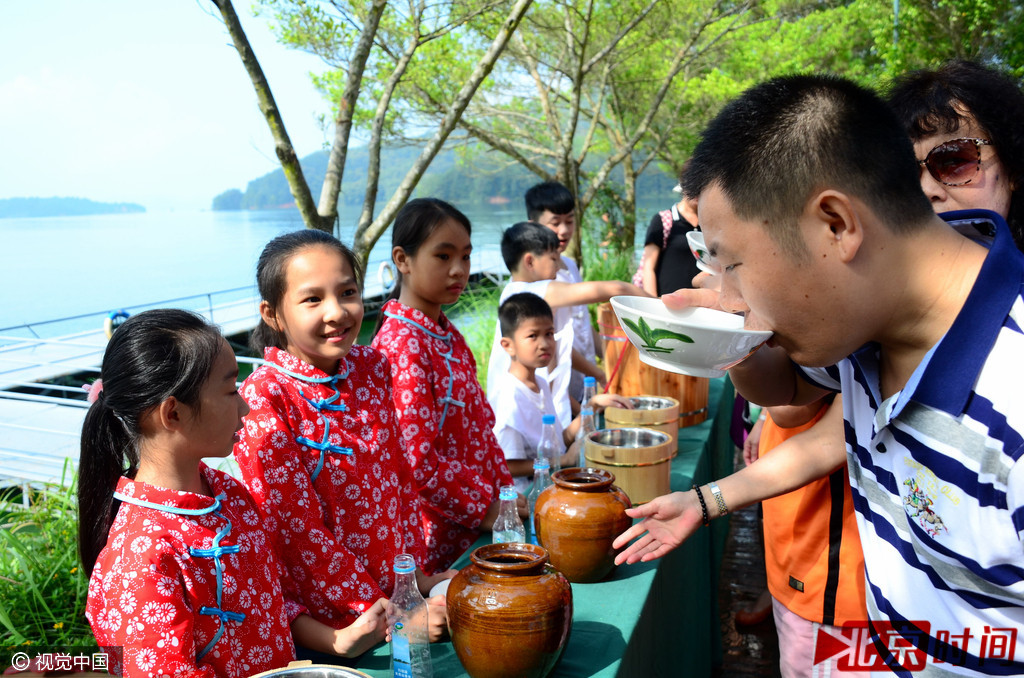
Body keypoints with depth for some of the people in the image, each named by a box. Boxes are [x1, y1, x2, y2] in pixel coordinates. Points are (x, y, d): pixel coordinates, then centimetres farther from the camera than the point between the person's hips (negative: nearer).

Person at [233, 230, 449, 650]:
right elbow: (298, 529, -19)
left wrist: (415, 571, 4)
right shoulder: (264, 396, -20)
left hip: (396, 589, 5)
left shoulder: (373, 367, -3)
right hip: (326, 622, -5)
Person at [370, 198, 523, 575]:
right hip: (440, 537, -8)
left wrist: (505, 491, 5)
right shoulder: (401, 345, -20)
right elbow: (416, 460, -23)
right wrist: (485, 507, -14)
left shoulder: (447, 334, 8)